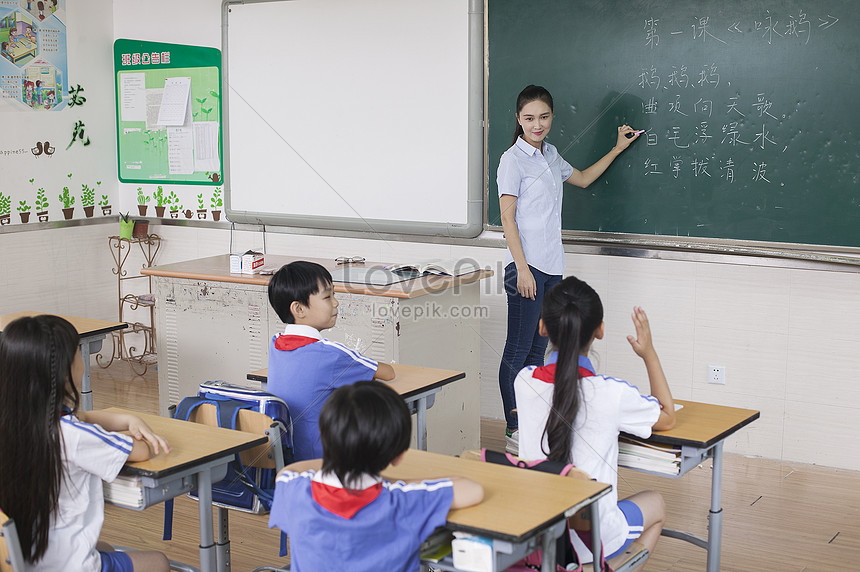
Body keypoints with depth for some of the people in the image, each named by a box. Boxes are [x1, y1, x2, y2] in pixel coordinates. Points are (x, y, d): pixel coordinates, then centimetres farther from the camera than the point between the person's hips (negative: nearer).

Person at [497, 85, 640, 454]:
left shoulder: (550, 155, 15)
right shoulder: (514, 159, -8)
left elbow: (582, 179, 33)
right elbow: (507, 218, -12)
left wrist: (618, 149, 31)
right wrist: (522, 267, -19)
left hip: (552, 266, 8)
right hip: (527, 265, -8)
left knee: (538, 349, 10)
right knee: (518, 350, -3)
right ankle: (514, 431, 3)